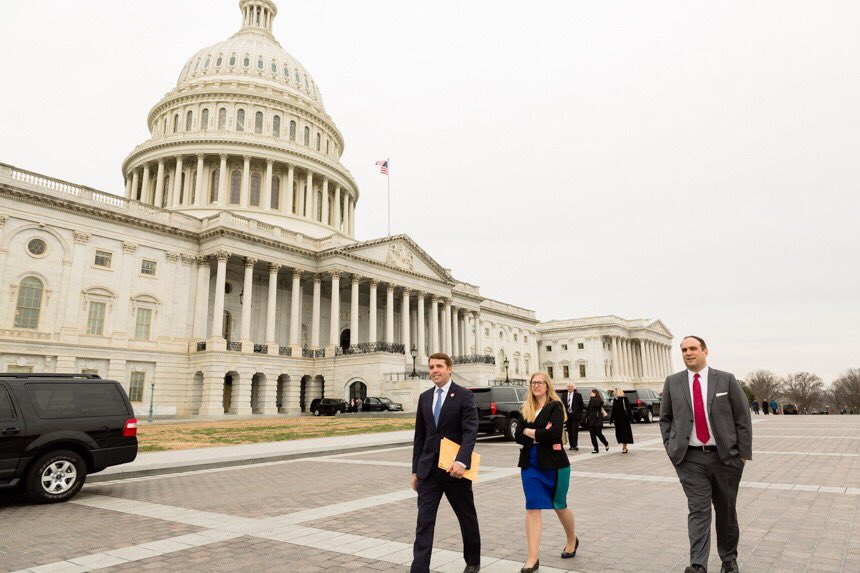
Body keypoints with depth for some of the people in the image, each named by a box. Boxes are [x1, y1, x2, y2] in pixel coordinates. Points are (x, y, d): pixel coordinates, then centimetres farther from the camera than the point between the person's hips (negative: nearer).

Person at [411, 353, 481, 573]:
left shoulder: (464, 395, -7)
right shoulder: (424, 397, 9)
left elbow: (471, 431, -16)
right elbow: (419, 436, 12)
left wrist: (461, 461, -29)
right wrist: (415, 470, 10)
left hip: (455, 469, -3)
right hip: (428, 470, 3)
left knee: (467, 518, 14)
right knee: (424, 521, -2)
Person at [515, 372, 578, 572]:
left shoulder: (555, 406, -7)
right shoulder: (526, 408, 8)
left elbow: (555, 433, -21)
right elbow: (518, 436, 1)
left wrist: (531, 432, -11)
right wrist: (541, 435, -13)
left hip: (554, 464, -4)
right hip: (530, 464, 4)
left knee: (559, 505, 14)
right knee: (532, 508, 0)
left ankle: (572, 541, 41)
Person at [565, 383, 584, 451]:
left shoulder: (578, 395, 0)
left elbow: (582, 405, 3)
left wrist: (579, 413, -3)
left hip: (575, 415, -4)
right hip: (567, 415, 4)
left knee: (574, 431, -9)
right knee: (569, 431, 6)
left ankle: (575, 445, -9)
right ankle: (571, 445, 12)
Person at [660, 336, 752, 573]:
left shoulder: (726, 380, 0)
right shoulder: (672, 383, 3)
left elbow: (743, 417, 1)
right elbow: (665, 418, 11)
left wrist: (744, 452, -2)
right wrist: (671, 448, 2)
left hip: (725, 456, 0)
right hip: (690, 459, 0)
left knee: (726, 510, 13)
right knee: (698, 510, -6)